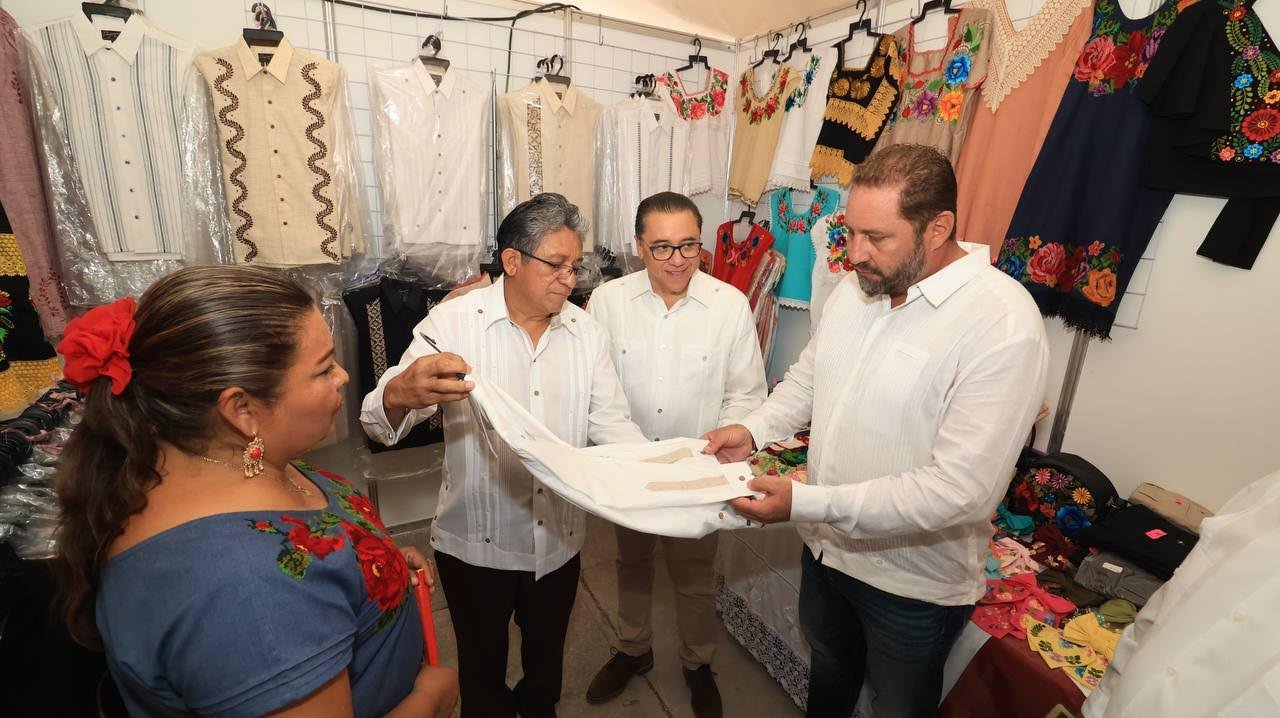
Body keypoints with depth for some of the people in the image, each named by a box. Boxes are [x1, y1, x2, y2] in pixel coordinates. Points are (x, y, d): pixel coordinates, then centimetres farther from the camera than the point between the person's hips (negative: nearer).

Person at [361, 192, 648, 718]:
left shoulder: (587, 333, -4)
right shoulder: (453, 322, -16)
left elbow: (611, 423, -6)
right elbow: (379, 421, -20)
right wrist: (400, 394, -44)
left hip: (559, 538, 4)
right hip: (476, 542, -3)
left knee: (547, 651, 27)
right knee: (483, 662, 21)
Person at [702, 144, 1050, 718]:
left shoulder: (1004, 326, -27)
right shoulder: (855, 287, -5)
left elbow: (962, 490, -30)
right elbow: (808, 374, 8)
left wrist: (806, 502, -32)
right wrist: (754, 430, -9)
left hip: (915, 581, -5)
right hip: (825, 544, 6)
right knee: (828, 665, 32)